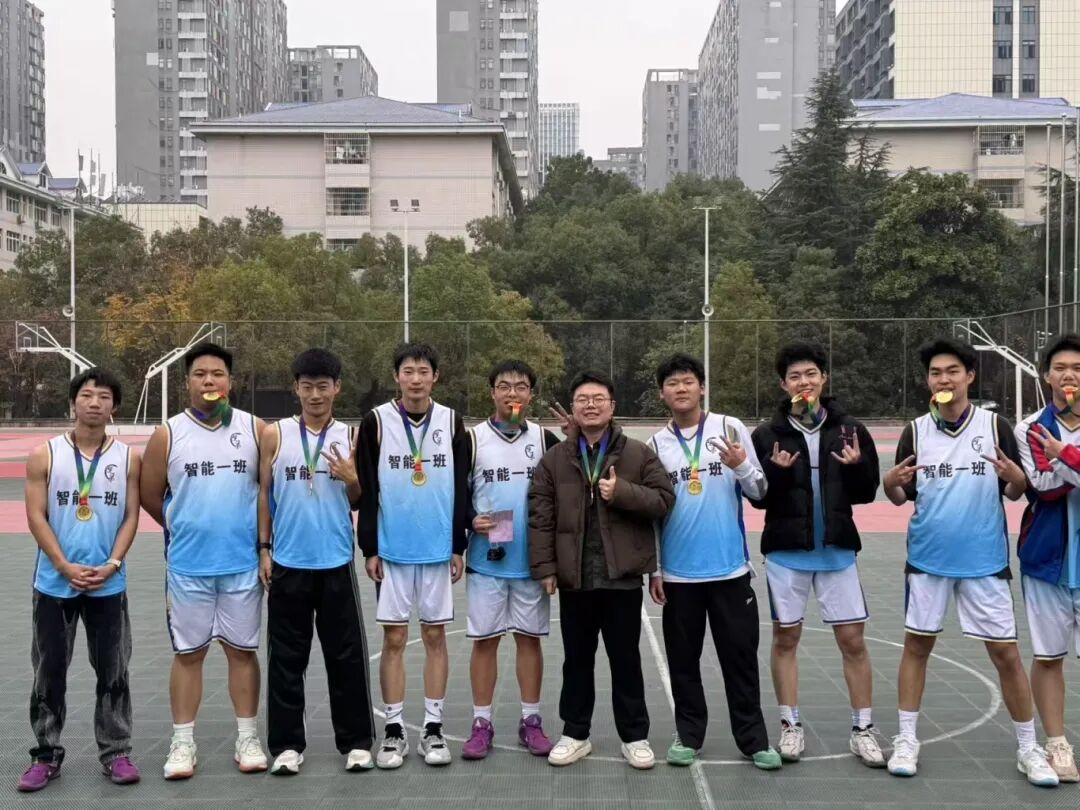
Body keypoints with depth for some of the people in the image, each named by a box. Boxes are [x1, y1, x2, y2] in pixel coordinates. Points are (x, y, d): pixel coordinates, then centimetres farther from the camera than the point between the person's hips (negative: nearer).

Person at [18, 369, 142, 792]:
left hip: (109, 585, 1)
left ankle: (116, 753, 16)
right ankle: (46, 755, 19)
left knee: (113, 673, 6)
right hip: (54, 583, 0)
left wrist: (111, 565, -12)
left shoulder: (128, 458, 2)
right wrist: (66, 567, -13)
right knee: (49, 672, 7)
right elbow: (36, 517, -5)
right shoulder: (44, 455, -1)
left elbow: (131, 516, 1)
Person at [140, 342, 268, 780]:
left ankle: (247, 738, 19)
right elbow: (149, 495, 7)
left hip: (243, 563, 1)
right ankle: (182, 743, 17)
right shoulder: (167, 435, -2)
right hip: (188, 565, 0)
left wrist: (261, 536, 5)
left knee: (242, 650, 9)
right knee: (188, 653, 7)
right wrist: (186, 528, 12)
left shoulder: (256, 429, 0)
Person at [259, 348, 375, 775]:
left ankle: (355, 741, 16)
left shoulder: (351, 437, 3)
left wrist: (351, 479, -13)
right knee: (286, 658, 6)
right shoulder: (275, 434, 1)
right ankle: (286, 744, 16)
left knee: (347, 656, 5)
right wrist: (263, 549, -1)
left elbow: (359, 502, 8)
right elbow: (263, 493, 4)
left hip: (336, 563, 0)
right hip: (287, 563, 0)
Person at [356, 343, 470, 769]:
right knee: (394, 639, 4)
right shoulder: (376, 421, -2)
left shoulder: (452, 422, 3)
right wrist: (369, 549, -4)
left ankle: (433, 728, 16)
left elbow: (461, 488, 5)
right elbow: (366, 490, -1)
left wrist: (459, 546, 2)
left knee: (435, 637, 7)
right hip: (392, 550, -1)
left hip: (439, 550, 1)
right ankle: (394, 731, 14)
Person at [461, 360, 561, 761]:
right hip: (485, 561, -1)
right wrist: (470, 521, -13)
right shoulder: (472, 439, 1)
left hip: (532, 561, 1)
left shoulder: (545, 440, 4)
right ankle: (481, 725, 13)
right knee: (484, 640, 4)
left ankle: (530, 722, 18)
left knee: (529, 637, 8)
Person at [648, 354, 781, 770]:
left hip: (730, 568, -1)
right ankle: (688, 735, 22)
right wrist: (653, 569, 5)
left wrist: (741, 465, -19)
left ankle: (753, 739, 16)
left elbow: (760, 491, 1)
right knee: (683, 659, 9)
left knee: (740, 656, 5)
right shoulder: (657, 444, 5)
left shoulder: (731, 428, 0)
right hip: (678, 572, 2)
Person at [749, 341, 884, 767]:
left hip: (837, 551, 1)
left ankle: (863, 729, 16)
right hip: (786, 551, 0)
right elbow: (757, 497, -2)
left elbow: (867, 492, 4)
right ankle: (790, 725, 20)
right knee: (785, 638, 7)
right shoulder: (768, 435, -2)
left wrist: (857, 467, -16)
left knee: (853, 640, 4)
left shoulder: (849, 430, 1)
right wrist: (775, 472, -20)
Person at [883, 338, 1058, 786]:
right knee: (917, 644, 7)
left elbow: (1016, 491, 2)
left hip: (985, 561, -1)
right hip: (927, 558, 1)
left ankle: (1029, 748, 19)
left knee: (1006, 653, 3)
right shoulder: (915, 430, 1)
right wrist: (891, 483, -18)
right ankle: (906, 739, 19)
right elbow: (901, 496, 5)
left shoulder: (996, 425, -3)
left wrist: (1014, 476, -21)